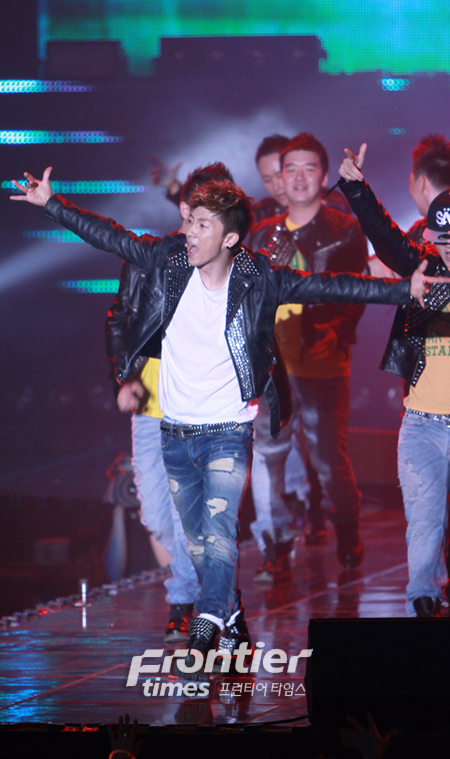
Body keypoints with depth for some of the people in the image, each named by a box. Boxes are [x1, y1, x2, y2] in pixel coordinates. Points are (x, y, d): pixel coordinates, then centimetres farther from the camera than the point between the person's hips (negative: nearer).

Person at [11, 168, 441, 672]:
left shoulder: (258, 280, -9)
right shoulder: (168, 261, -2)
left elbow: (328, 287, -4)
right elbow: (109, 236, 7)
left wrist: (403, 290, -8)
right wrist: (50, 203, 7)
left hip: (228, 431, -4)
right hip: (175, 432, 4)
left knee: (218, 533, -20)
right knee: (197, 541, 10)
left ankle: (203, 635, -28)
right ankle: (232, 620, 27)